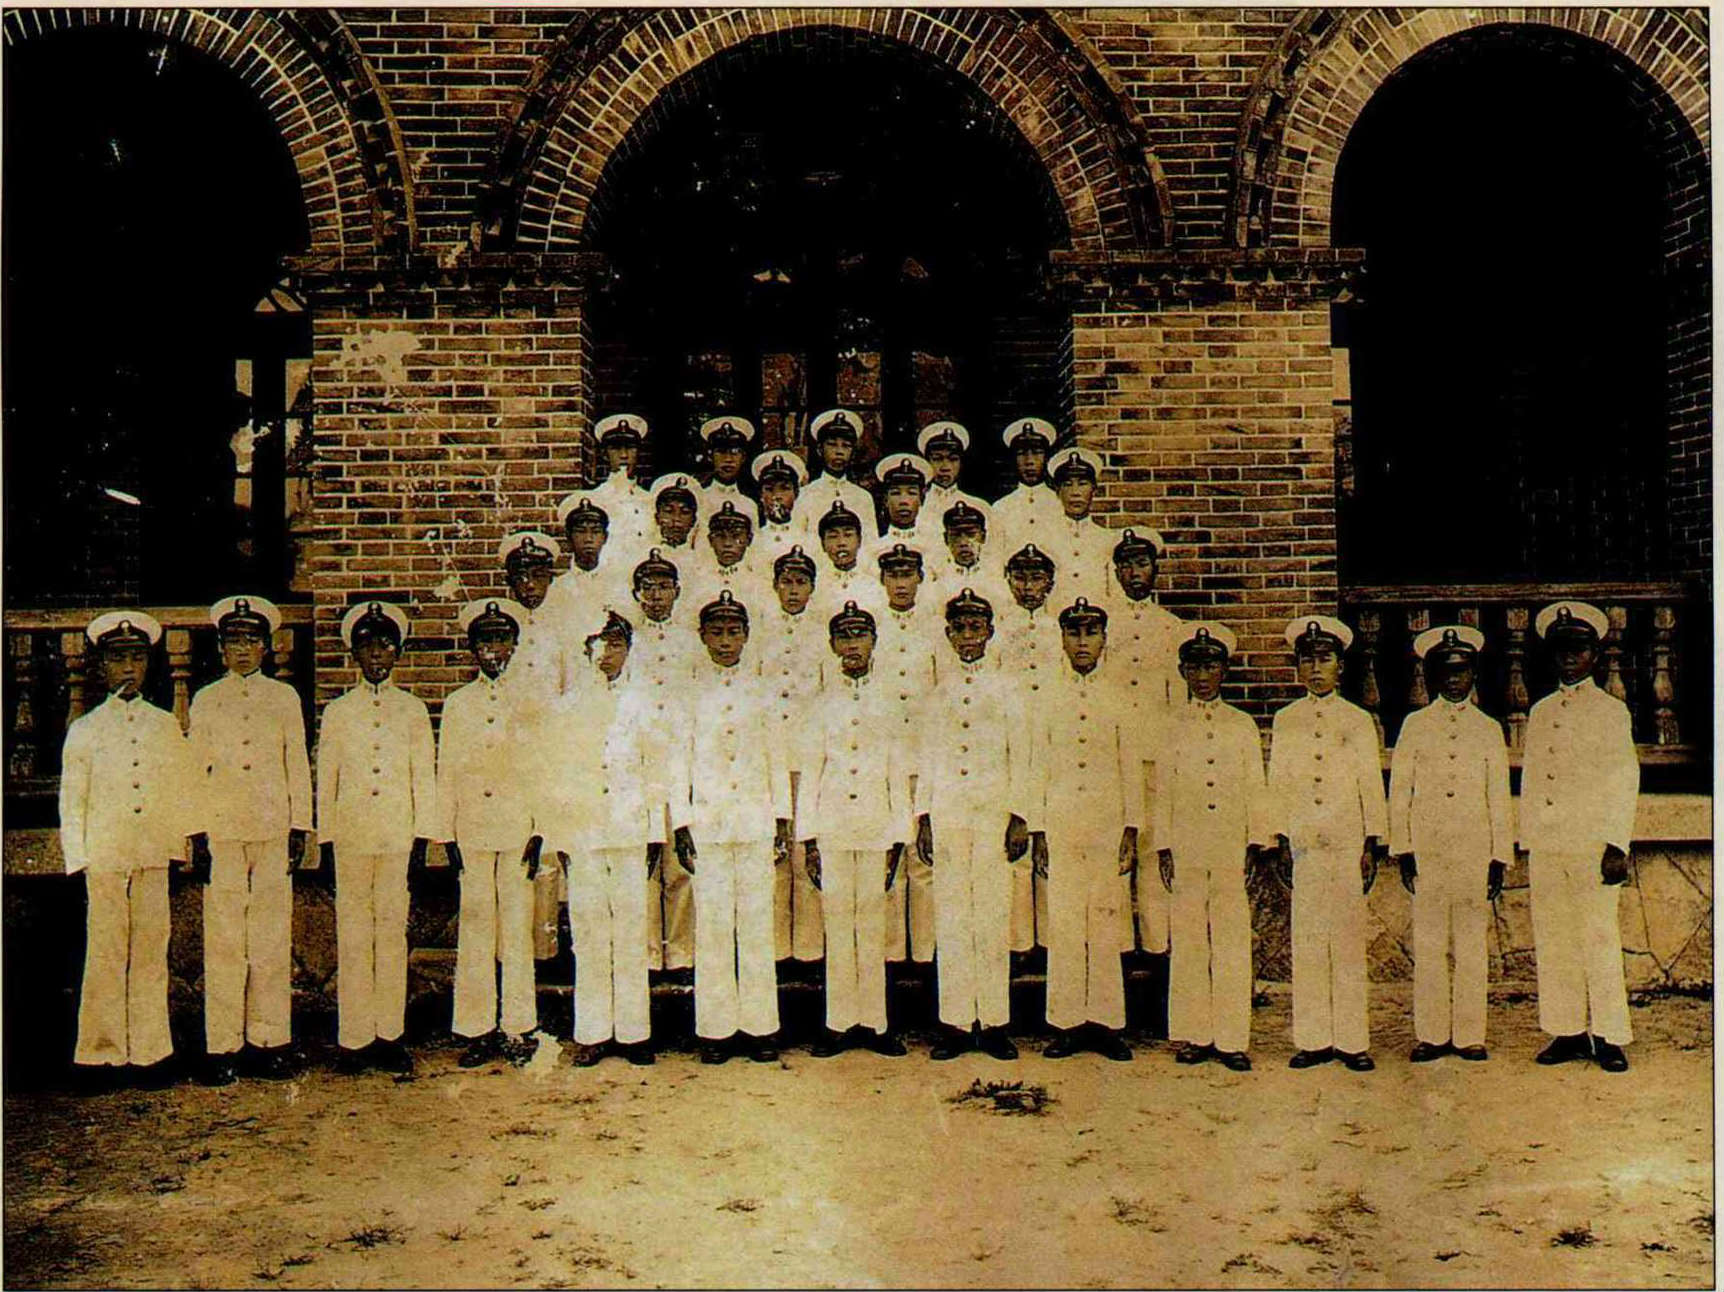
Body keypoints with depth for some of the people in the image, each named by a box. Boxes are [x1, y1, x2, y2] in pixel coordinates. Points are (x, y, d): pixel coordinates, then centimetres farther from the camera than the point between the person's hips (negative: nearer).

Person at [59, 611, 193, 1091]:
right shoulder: (84, 729, 5)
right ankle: (101, 1055, 11)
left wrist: (178, 845, 5)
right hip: (104, 858, -2)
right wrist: (77, 859, -1)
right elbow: (71, 802, 5)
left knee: (151, 955, 4)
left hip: (154, 858, 2)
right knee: (105, 957, 1)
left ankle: (150, 1053, 12)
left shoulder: (166, 725, 10)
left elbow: (181, 792, 12)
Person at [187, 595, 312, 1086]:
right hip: (221, 832, 0)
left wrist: (300, 827, 4)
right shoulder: (205, 700, 10)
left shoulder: (284, 697, 11)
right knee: (223, 941, 0)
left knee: (272, 939, 2)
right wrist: (197, 834, 0)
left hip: (273, 831, 0)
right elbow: (196, 770, 8)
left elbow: (297, 765, 10)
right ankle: (222, 1047, 5)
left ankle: (270, 1041, 8)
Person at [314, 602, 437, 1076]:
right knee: (353, 935, 1)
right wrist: (324, 841, 3)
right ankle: (355, 1038, 8)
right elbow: (325, 782, 8)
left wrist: (423, 838, 1)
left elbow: (424, 777, 7)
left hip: (399, 836, 0)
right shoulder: (337, 711, 8)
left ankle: (390, 1034, 10)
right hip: (351, 836, 0)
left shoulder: (413, 709, 8)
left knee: (393, 932, 2)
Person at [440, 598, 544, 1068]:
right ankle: (478, 1029, 10)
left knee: (518, 930, 1)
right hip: (472, 832, 1)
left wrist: (540, 832, -3)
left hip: (518, 832, -1)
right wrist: (447, 835, 3)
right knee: (474, 932, 3)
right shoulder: (457, 705, 11)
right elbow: (446, 775, 10)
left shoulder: (529, 702, 7)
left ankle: (517, 1029, 8)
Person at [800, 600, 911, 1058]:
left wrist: (897, 838, 1)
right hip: (831, 827, 1)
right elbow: (810, 768, 8)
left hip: (876, 827, 0)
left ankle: (873, 1022, 11)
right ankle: (840, 1023, 12)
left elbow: (900, 772, 6)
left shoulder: (890, 696, 7)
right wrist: (808, 837, 2)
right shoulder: (821, 698, 8)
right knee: (837, 923, 3)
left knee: (873, 923, 2)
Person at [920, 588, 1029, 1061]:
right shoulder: (935, 685, 11)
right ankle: (955, 1022, 6)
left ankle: (994, 1023, 5)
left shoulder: (1005, 685, 9)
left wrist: (1019, 816, -1)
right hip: (946, 809, 1)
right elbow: (926, 754, 12)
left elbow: (1019, 754, 7)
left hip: (994, 808, -1)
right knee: (950, 913, 1)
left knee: (994, 913, -1)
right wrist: (922, 814, 5)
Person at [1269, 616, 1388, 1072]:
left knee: (1349, 941, 0)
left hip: (1348, 845, -1)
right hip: (1303, 844, 1)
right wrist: (1281, 839, 1)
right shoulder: (1286, 721, 10)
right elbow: (1277, 786, 10)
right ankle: (1312, 1040, 8)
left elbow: (1371, 786, 6)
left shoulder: (1358, 720, 8)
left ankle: (1351, 1040, 6)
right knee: (1307, 941, 2)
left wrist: (1373, 846, 0)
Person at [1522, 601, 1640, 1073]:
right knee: (1553, 941, 5)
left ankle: (1609, 1037, 5)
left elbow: (1625, 782, -1)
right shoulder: (1540, 712, 16)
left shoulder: (1611, 711, 3)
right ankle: (1569, 1032, 13)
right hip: (1545, 848, 4)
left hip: (1592, 845, -4)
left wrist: (1616, 845, -10)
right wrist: (1527, 840, 11)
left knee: (1599, 940, -3)